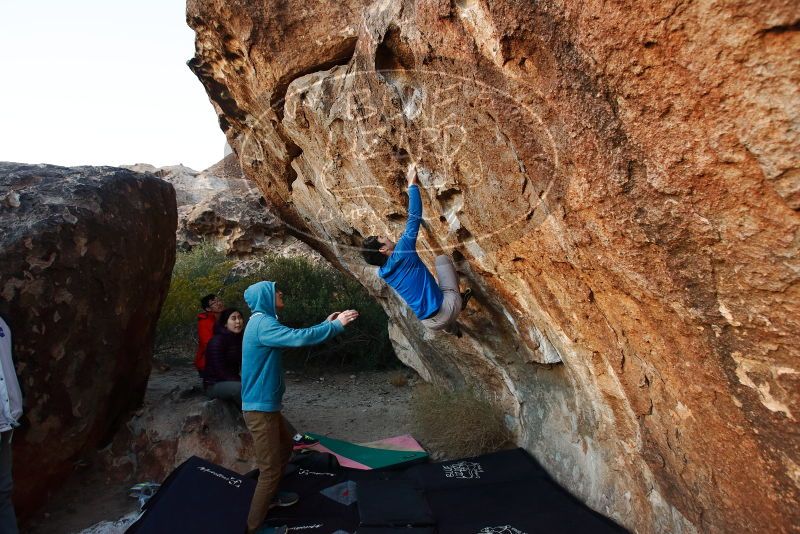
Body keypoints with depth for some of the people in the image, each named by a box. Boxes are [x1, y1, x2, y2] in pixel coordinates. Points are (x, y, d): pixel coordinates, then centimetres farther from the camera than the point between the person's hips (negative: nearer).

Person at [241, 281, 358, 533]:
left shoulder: (263, 322, 12)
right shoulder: (262, 323, -21)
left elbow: (294, 335, 18)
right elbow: (300, 337, -32)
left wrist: (326, 323, 11)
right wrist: (337, 325, -22)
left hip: (267, 404, 10)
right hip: (260, 408, -10)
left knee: (285, 448, 26)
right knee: (271, 468, -4)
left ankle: (270, 496, 44)